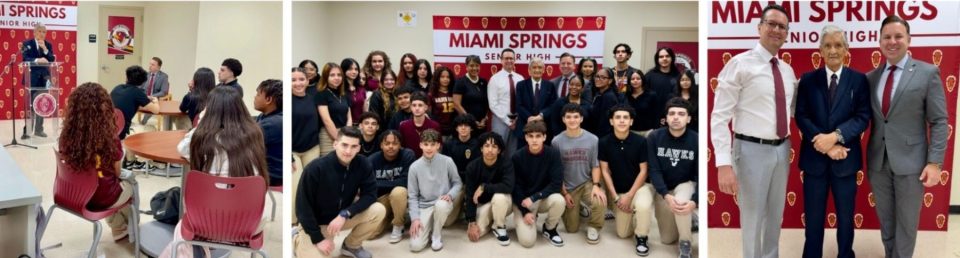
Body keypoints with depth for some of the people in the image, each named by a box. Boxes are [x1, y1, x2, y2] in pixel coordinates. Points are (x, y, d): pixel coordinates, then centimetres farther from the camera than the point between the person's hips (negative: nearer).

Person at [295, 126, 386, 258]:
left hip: (343, 216, 3)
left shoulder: (363, 165, -16)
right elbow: (303, 207, -19)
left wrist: (344, 214, -26)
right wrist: (318, 239, -19)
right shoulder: (316, 168, -26)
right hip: (316, 222, -3)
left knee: (378, 210, -19)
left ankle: (351, 245, 7)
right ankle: (298, 240, 14)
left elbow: (370, 194, -12)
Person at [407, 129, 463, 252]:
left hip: (443, 203, 0)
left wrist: (450, 195, -18)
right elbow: (413, 196, 0)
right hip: (424, 206, 1)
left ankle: (437, 236, -10)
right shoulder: (415, 167, -5)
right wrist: (415, 218, -10)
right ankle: (430, 227, 18)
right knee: (416, 246, -17)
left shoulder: (447, 161, -8)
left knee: (440, 205, -40)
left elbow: (457, 183, 3)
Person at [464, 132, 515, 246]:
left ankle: (499, 227, -9)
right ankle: (490, 219, 13)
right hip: (482, 204, 2)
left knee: (499, 196, -37)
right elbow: (470, 195, -15)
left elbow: (508, 187, -37)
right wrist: (471, 222, -21)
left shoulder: (506, 164, -21)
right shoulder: (473, 167, -15)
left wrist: (484, 187, -30)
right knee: (476, 232, -22)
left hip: (502, 202, -1)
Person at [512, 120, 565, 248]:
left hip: (545, 198, 1)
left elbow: (556, 183, -16)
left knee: (559, 200, -34)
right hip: (523, 200, -1)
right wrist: (525, 212, -17)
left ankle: (549, 228, -2)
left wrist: (533, 198, -24)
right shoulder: (517, 156, -14)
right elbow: (515, 187, -9)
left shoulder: (553, 154, -13)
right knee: (527, 240, -19)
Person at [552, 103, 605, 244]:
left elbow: (595, 165, -1)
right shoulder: (557, 141, -10)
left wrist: (596, 185, -17)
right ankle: (579, 206, 35)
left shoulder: (592, 139, -8)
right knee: (572, 229, 1)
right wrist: (564, 193, -6)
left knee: (600, 201, -34)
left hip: (587, 183, 0)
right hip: (567, 187, 0)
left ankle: (593, 227, -2)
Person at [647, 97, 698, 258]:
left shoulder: (696, 140, -19)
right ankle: (688, 222, 39)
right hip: (663, 189, 2)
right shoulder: (654, 137, -17)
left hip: (686, 184, -2)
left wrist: (694, 201, -32)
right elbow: (654, 170, -17)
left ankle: (686, 244, -14)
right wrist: (666, 195, -32)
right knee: (667, 240, 6)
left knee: (681, 201, -39)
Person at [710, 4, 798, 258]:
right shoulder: (740, 63, -12)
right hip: (753, 150, -7)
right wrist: (724, 163, -24)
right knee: (752, 218, 5)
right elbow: (720, 116, -17)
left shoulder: (788, 71, 9)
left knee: (775, 215, 20)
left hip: (782, 149, 7)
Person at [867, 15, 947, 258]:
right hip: (878, 162, 4)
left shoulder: (928, 73, -5)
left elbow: (939, 122, -6)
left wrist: (935, 162, -12)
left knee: (906, 223, 9)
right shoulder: (871, 78, 6)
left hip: (910, 162, -3)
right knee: (885, 221, 16)